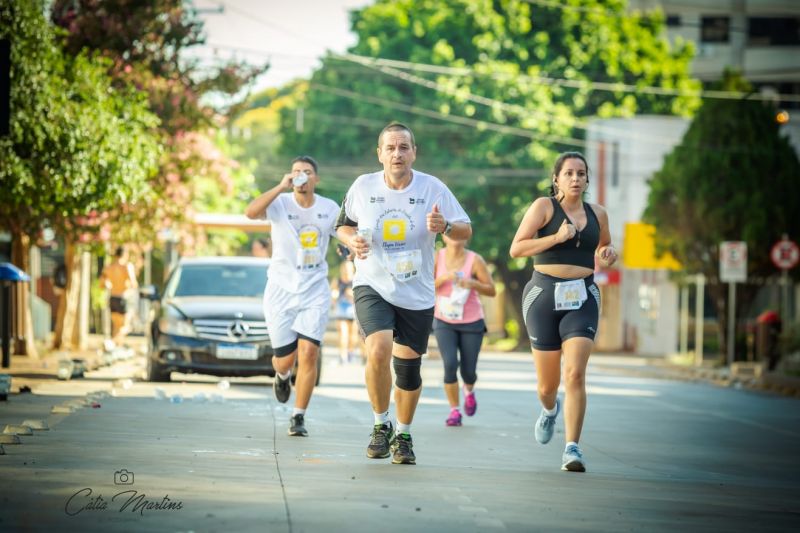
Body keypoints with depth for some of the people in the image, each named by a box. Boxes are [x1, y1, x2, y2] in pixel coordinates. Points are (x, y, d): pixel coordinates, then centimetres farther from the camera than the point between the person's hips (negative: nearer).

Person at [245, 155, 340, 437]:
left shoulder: (330, 209, 2)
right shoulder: (280, 203, -8)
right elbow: (251, 212, -29)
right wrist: (282, 187, -32)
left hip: (315, 292, 1)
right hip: (281, 290, -1)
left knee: (308, 353, -13)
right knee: (285, 358, 4)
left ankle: (298, 418, -2)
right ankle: (282, 376, 44)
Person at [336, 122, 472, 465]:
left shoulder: (433, 188, -6)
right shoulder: (363, 186, -4)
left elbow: (466, 230, -2)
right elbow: (343, 226, 12)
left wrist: (445, 226, -23)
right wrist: (352, 240, -11)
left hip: (417, 294, 1)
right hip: (372, 286, -1)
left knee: (408, 369, 7)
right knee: (379, 351, -24)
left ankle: (403, 436, 30)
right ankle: (381, 426, -2)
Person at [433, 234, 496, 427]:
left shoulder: (475, 260, -10)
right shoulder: (437, 257, -6)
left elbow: (491, 290, -8)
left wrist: (472, 283, -25)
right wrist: (443, 278, -23)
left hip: (471, 323, 0)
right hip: (444, 322, 0)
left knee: (468, 371, 3)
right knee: (450, 364, -18)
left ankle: (469, 391, 41)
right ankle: (454, 410, -2)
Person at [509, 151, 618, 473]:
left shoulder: (597, 214, 11)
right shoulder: (544, 207, -1)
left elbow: (605, 247, 31)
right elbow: (516, 249, -8)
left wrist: (609, 254, 7)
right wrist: (557, 237, -17)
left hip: (582, 298, 2)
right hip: (544, 295, -2)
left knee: (575, 374, -17)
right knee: (548, 384, 7)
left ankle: (572, 449, -15)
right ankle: (550, 410, 45)